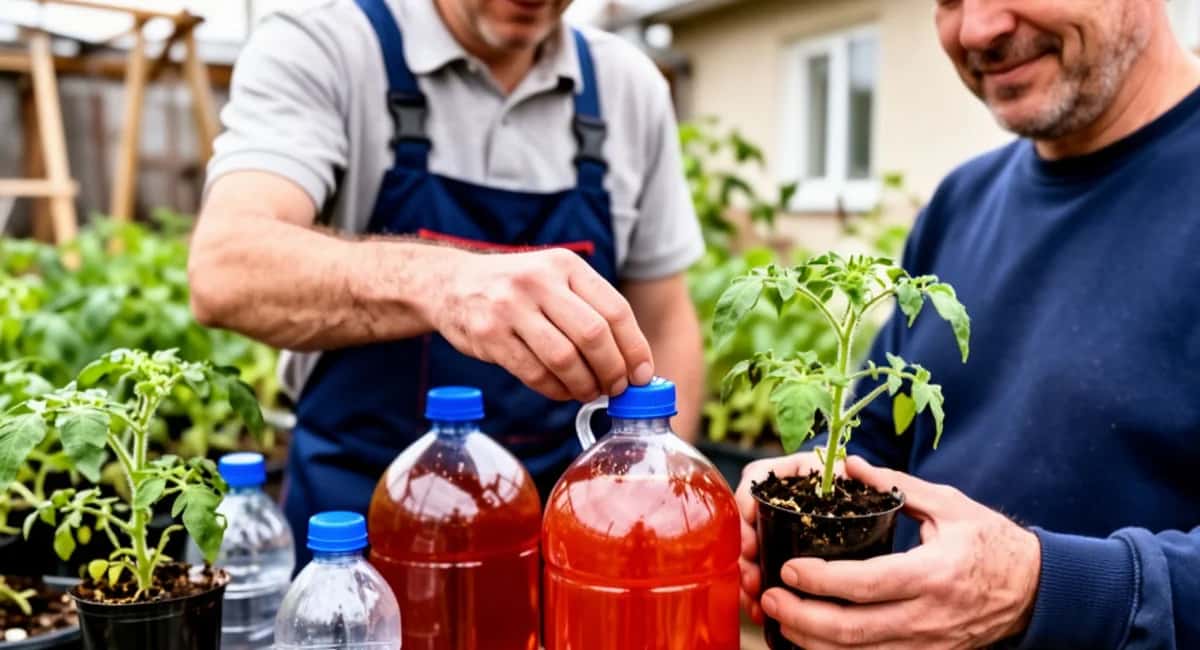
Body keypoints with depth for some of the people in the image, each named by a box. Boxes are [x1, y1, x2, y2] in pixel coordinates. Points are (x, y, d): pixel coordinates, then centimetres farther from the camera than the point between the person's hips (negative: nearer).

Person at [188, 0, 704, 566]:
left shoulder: (630, 85, -2)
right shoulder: (318, 46, -13)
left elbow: (663, 322, 5)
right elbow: (224, 271, -29)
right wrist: (434, 279, -46)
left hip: (568, 513, 3)